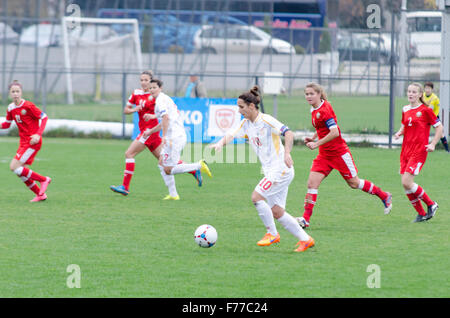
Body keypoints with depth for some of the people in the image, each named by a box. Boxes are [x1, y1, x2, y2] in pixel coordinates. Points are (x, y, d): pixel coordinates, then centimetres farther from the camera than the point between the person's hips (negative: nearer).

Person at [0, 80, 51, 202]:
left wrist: (38, 134, -20)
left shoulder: (28, 106, -14)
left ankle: (43, 180, -4)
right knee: (21, 173, 4)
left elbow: (44, 117, -11)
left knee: (14, 167, -16)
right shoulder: (11, 109, 7)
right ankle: (40, 194, 17)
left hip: (33, 142, -8)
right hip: (23, 142, 8)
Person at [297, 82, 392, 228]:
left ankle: (385, 196, 27)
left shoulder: (324, 110, -21)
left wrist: (316, 144, -23)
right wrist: (312, 138, 8)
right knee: (312, 183, -7)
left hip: (339, 152, -8)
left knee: (354, 183, 6)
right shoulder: (314, 110, 7)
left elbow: (334, 132, -26)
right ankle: (305, 219, -10)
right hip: (324, 155, 8)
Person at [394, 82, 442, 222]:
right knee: (405, 185, 2)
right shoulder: (405, 110, 12)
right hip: (406, 150, 7)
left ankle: (431, 204, 3)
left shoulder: (425, 110, -6)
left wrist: (433, 144, -10)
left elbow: (439, 127, -1)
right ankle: (421, 214, 15)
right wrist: (399, 133, 4)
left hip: (419, 150, -7)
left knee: (407, 183, -17)